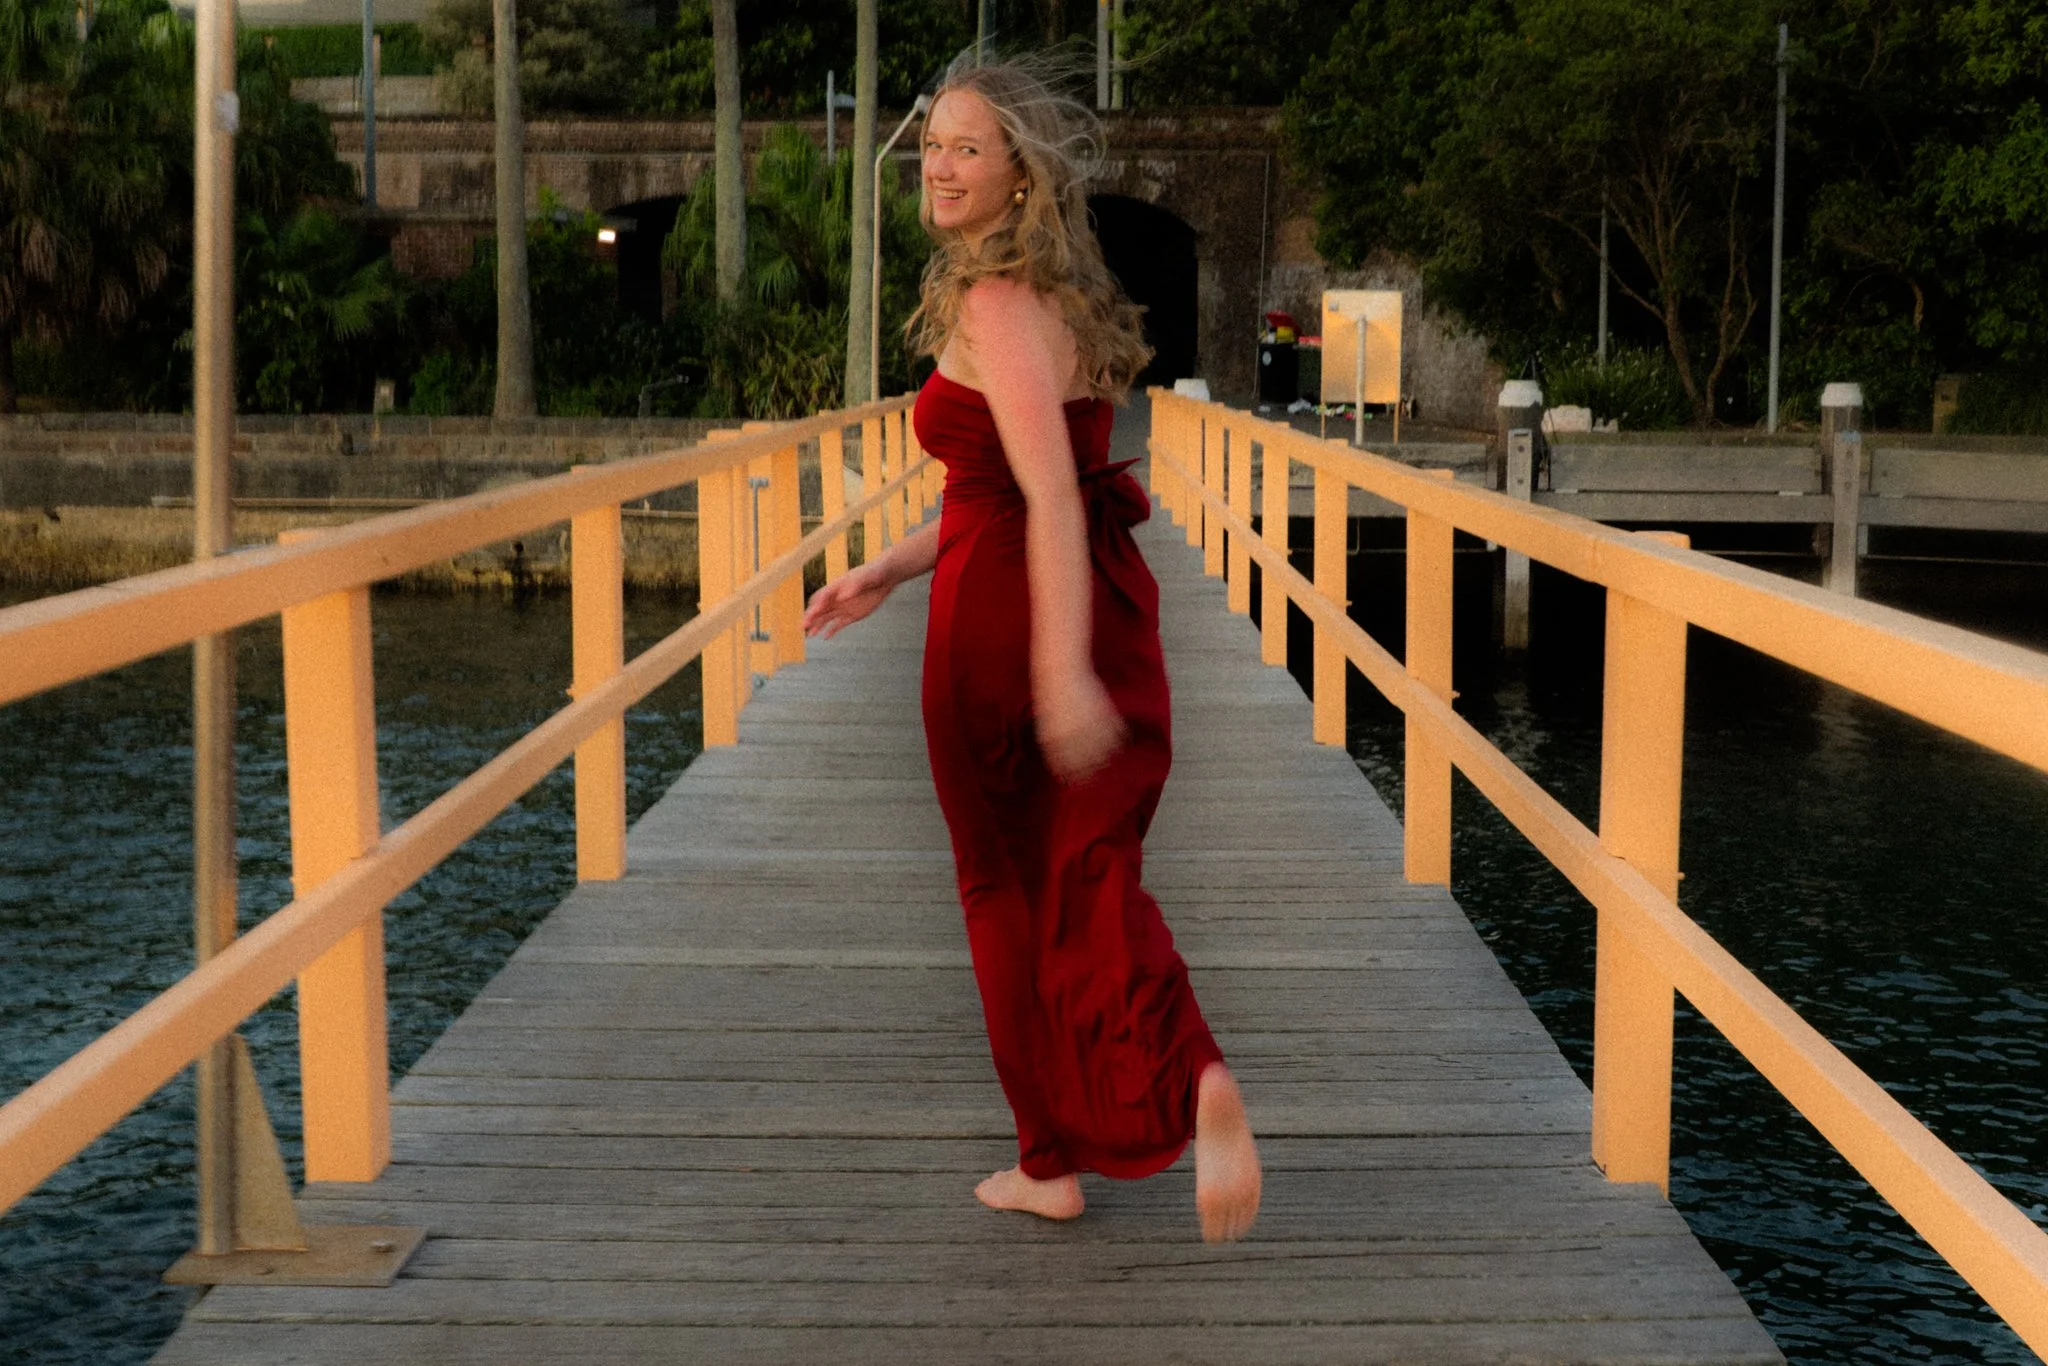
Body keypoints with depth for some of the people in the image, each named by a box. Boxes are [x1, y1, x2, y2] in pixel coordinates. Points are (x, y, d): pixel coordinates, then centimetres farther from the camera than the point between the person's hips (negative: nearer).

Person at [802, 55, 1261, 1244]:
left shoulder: (996, 303, -16)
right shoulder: (1061, 296, 13)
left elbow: (1048, 494, -25)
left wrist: (1061, 669, -31)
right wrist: (886, 573, 19)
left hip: (1005, 615, -8)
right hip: (1110, 602, 8)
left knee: (1014, 889, 8)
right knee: (1091, 880, 12)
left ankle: (1053, 1163, 20)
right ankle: (1198, 1080, -14)